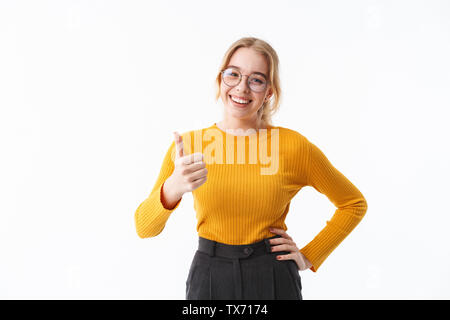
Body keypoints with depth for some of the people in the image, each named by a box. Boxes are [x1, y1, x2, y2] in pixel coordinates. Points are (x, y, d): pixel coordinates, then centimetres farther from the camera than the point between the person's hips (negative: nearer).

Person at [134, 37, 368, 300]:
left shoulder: (292, 145, -8)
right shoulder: (189, 144, -5)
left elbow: (354, 203, 4)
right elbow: (145, 227, -13)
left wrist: (309, 257, -1)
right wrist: (172, 189, -32)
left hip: (272, 279, -1)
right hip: (208, 278, 1)